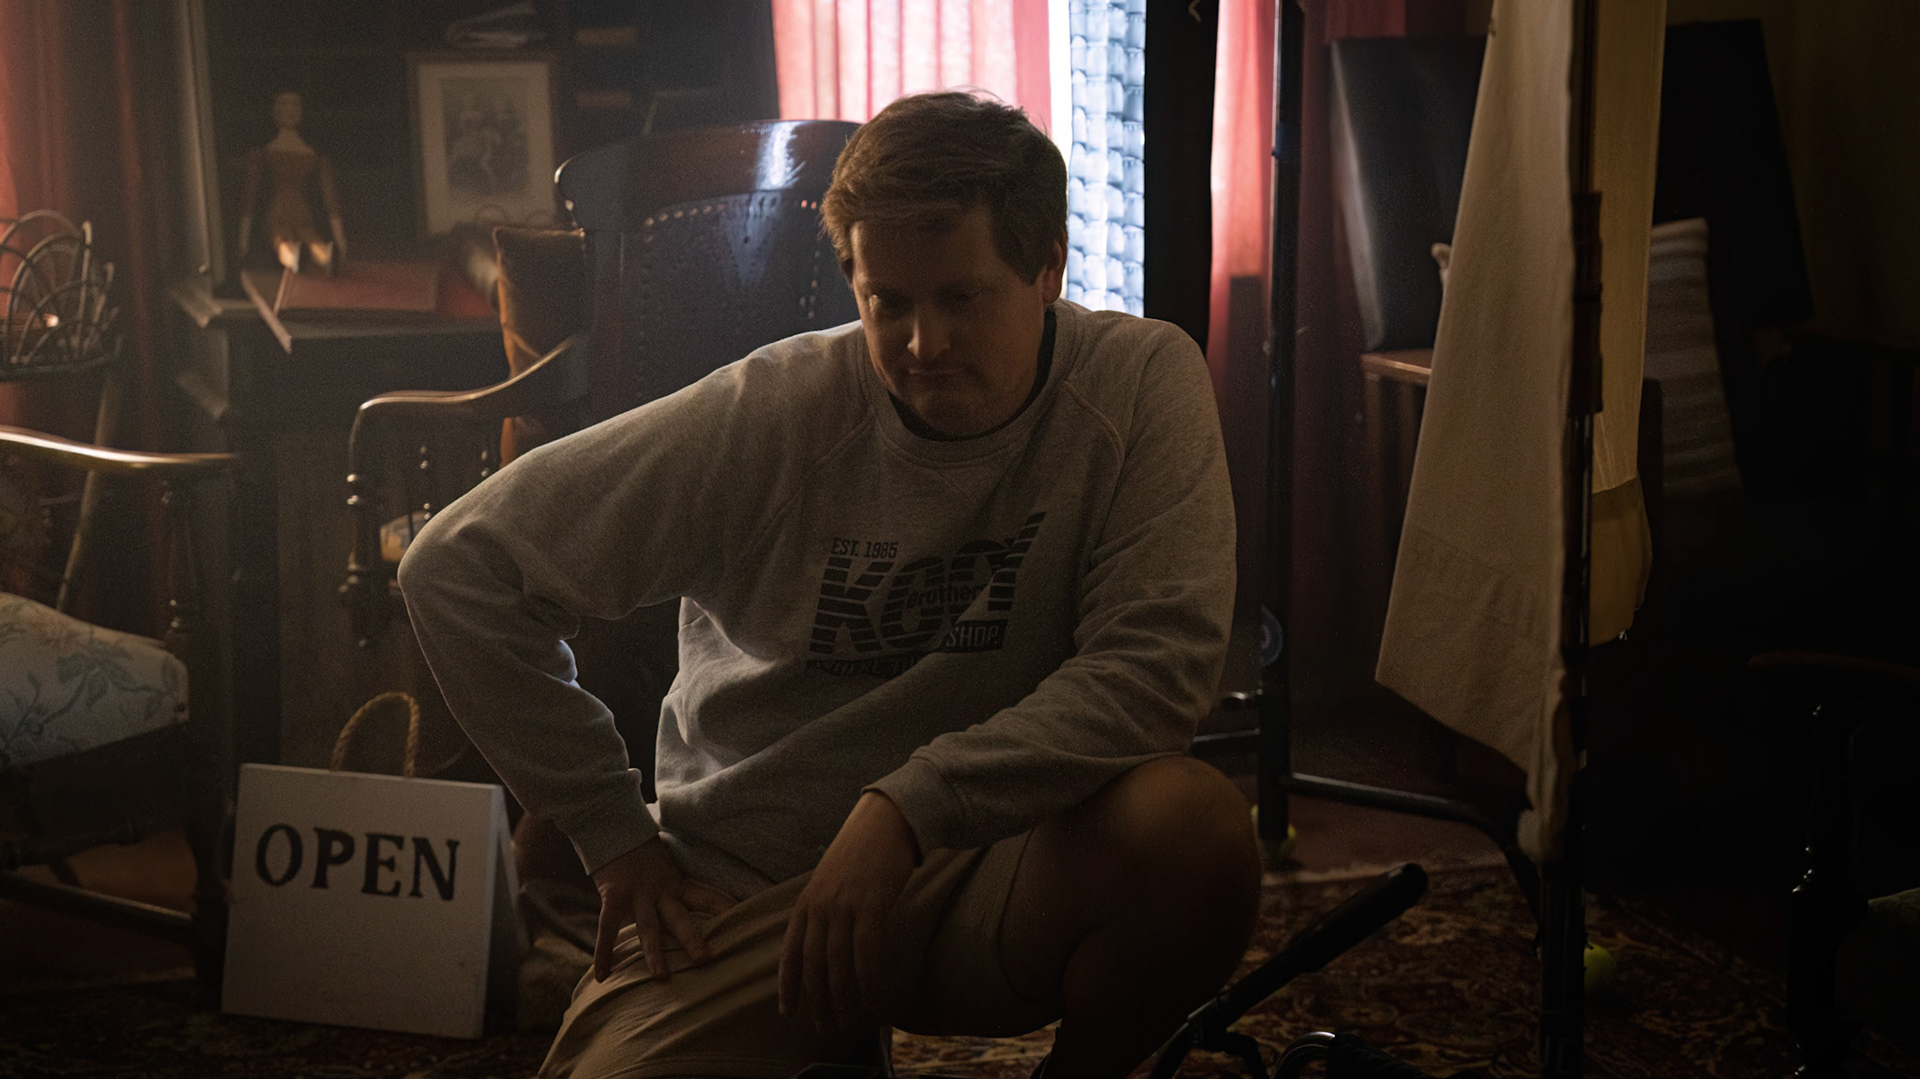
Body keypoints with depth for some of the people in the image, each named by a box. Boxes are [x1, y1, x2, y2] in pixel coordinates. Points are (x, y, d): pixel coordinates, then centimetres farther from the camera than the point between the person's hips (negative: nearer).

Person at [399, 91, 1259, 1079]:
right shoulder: (769, 414, -11)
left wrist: (910, 805, -29)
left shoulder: (1143, 383, -9)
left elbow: (1153, 663, -18)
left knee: (1194, 827, -29)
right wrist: (615, 838, -4)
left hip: (992, 870, 1)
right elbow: (459, 568, -6)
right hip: (741, 897, 0)